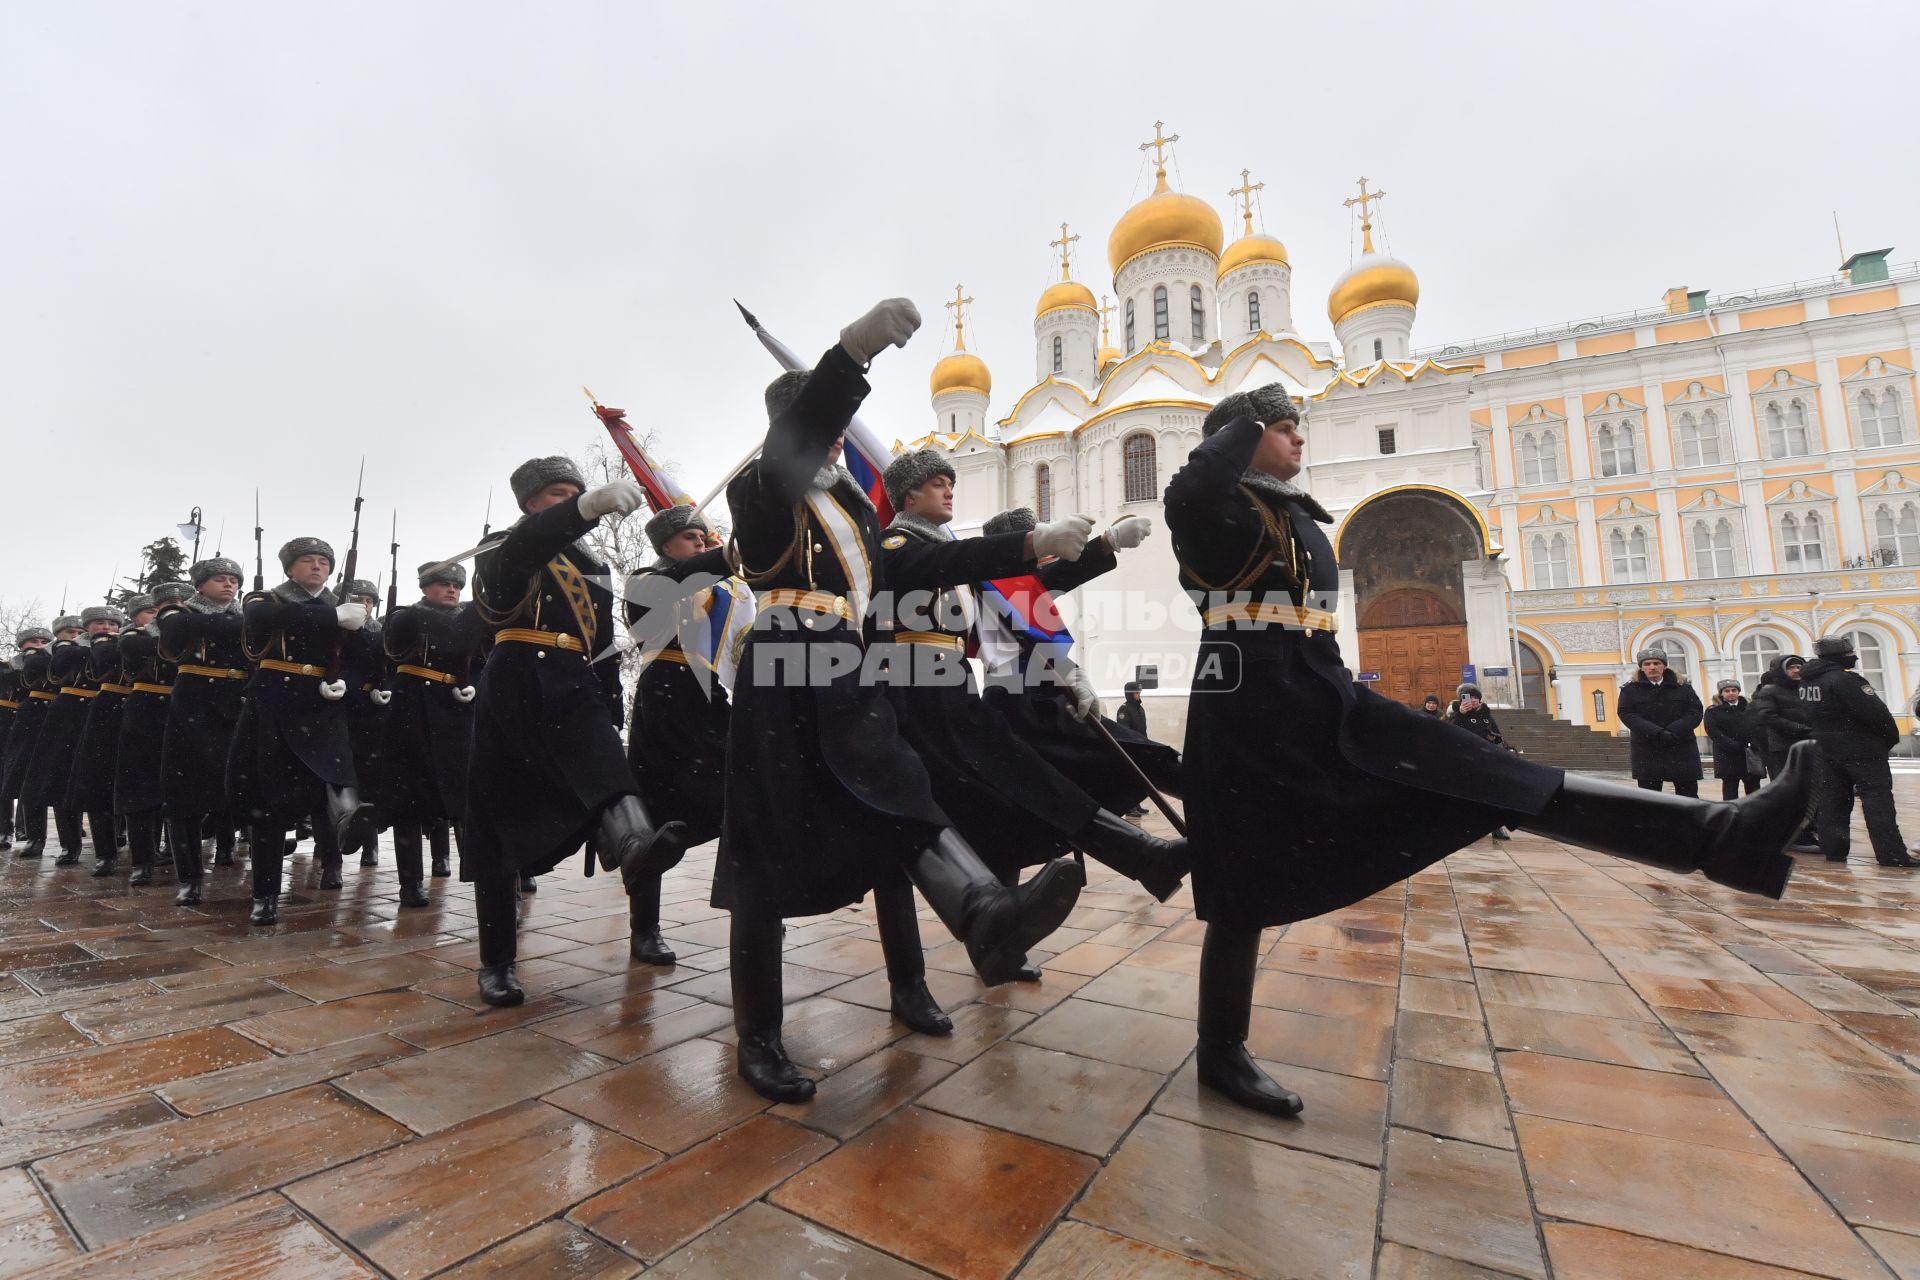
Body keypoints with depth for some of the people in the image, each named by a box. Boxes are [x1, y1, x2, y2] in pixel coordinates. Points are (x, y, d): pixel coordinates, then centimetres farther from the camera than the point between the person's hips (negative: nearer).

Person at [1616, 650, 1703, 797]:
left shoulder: (1683, 687, 8)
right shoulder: (1630, 689, 2)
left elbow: (1695, 712, -1)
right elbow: (1626, 714, -8)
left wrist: (1673, 732, -17)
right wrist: (1657, 733, -20)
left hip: (1681, 749, 2)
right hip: (1647, 752, -2)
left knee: (1688, 797, 6)